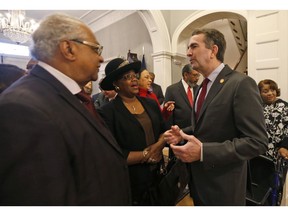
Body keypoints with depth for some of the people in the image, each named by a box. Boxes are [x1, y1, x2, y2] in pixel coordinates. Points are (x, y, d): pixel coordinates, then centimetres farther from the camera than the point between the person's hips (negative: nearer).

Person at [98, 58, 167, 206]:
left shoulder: (150, 103, 2)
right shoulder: (107, 112, -17)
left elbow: (163, 130, 6)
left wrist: (158, 146, -14)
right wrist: (146, 154, -17)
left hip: (159, 173, 6)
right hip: (131, 182, -5)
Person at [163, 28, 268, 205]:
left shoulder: (241, 83, -19)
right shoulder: (204, 86, 8)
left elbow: (257, 142, -22)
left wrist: (203, 151, -30)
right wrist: (181, 133, -4)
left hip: (222, 184, -7)